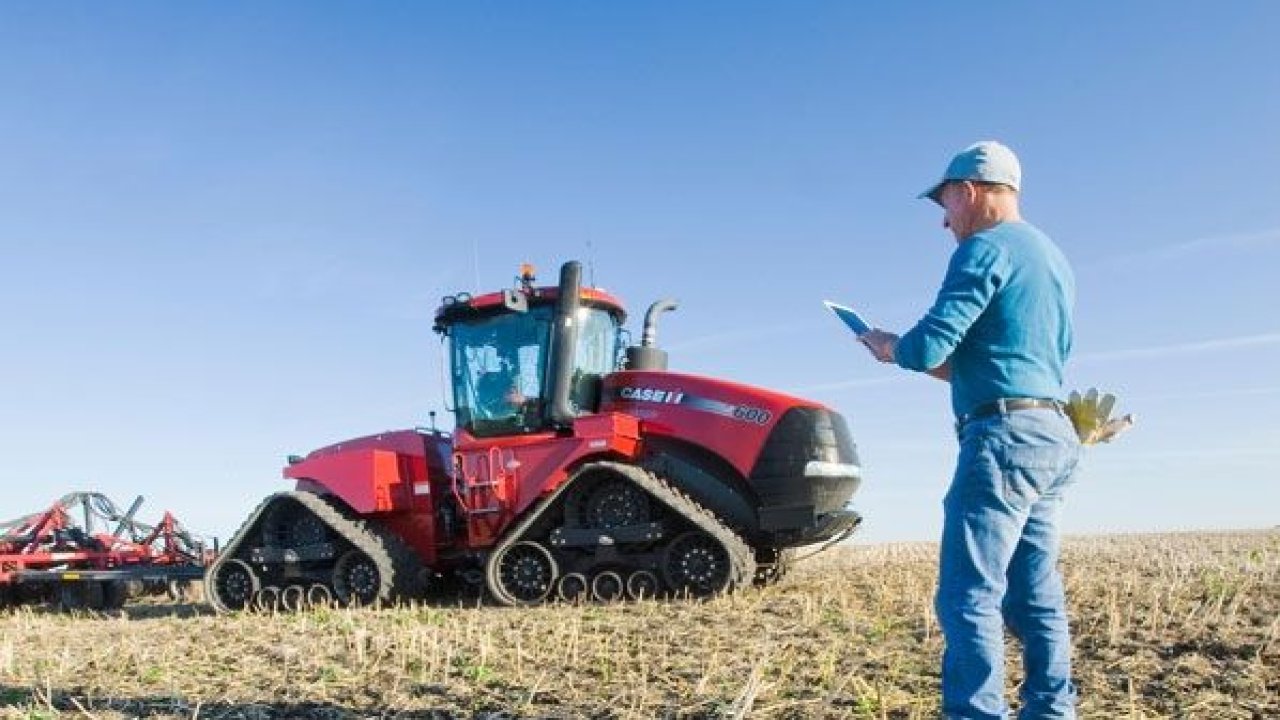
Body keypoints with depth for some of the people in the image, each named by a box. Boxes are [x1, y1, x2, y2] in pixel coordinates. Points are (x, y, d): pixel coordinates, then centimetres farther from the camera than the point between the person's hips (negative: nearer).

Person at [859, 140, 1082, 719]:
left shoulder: (986, 248, -8)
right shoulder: (1053, 258, 22)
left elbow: (928, 345, -16)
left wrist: (889, 346, 5)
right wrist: (943, 365, 20)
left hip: (1005, 435, -10)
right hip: (1053, 436, 10)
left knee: (970, 594, -9)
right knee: (1035, 596, 11)